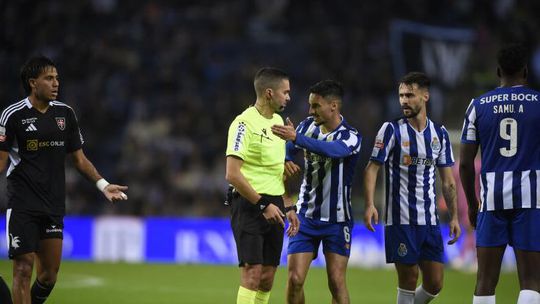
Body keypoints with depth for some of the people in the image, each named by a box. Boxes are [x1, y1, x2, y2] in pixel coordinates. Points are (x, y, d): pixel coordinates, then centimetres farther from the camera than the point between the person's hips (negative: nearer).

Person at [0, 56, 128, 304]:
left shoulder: (65, 113, 10)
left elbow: (78, 157, 16)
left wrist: (102, 184, 6)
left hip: (54, 206, 5)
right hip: (22, 206, -5)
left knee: (49, 273, 4)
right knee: (24, 269, -8)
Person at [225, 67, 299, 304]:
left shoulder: (277, 121, 15)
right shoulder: (245, 123, -13)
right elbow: (232, 175, -19)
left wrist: (287, 208, 17)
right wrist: (263, 205, -17)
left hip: (273, 207, 8)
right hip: (250, 205, -8)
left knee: (267, 278, 6)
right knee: (252, 272, -13)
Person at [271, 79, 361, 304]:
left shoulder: (350, 137, -15)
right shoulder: (308, 125, 2)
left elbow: (331, 150, -35)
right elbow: (287, 148, 10)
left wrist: (297, 138, -48)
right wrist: (285, 160, -15)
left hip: (336, 220, -4)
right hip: (306, 216, 4)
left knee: (337, 283, -6)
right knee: (295, 279, -6)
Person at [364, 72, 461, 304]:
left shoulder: (439, 134, 9)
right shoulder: (391, 130, -2)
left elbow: (448, 181, 14)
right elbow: (372, 168, -5)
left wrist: (454, 217, 8)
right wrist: (370, 204, -19)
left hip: (430, 220, 4)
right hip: (401, 220, -4)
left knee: (435, 284, 0)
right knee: (408, 280, -5)